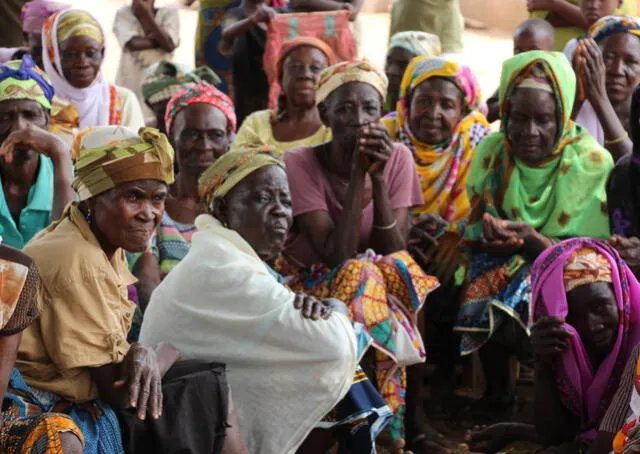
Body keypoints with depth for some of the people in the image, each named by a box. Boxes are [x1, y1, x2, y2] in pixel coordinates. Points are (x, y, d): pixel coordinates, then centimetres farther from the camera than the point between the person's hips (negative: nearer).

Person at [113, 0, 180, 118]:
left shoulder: (169, 14, -1)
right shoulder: (123, 13, 0)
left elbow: (169, 45, -17)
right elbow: (133, 43, -17)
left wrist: (147, 14, -18)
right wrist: (159, 41, -11)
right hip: (129, 85, 1)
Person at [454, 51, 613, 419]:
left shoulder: (593, 163, -11)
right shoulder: (492, 152, -1)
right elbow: (474, 236, 1)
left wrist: (534, 241, -31)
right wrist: (493, 237, -24)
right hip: (502, 265, 3)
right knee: (484, 304, -29)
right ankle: (498, 398, -3)